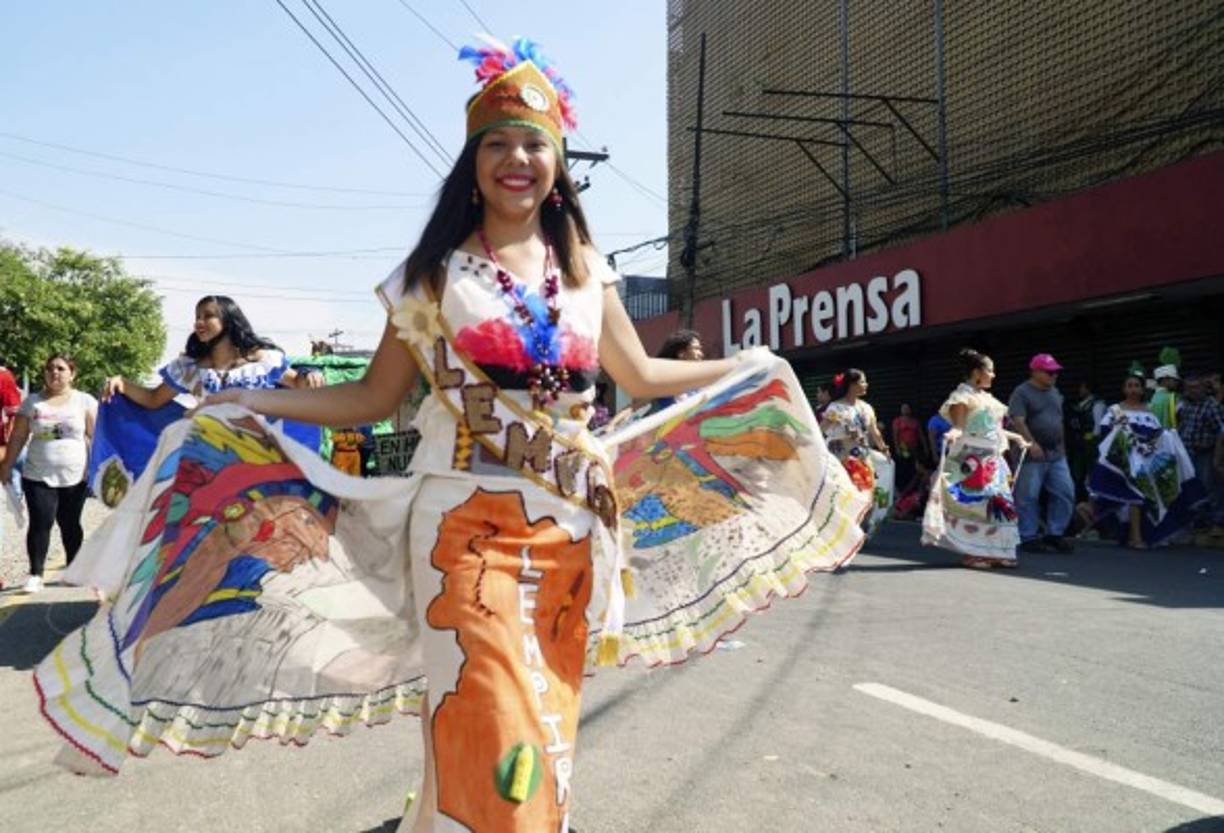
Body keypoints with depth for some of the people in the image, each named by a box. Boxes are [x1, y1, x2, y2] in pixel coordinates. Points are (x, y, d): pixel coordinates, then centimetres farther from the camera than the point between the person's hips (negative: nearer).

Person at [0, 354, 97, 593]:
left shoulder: (85, 401, 1)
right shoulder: (32, 401, 5)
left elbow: (96, 436, -1)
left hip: (75, 477, -1)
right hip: (38, 476, 1)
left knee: (70, 524, 9)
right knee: (40, 524, -4)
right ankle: (36, 574, 4)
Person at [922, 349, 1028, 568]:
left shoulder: (986, 397, 18)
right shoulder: (962, 396, -8)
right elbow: (959, 426, -17)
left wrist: (1014, 436, 35)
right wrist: (952, 434, -39)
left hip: (992, 460, 9)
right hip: (972, 460, -9)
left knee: (998, 503, 6)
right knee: (972, 504, -8)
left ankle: (993, 551, 12)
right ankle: (972, 553, -2)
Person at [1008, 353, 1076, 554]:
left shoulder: (1055, 392, 17)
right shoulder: (1022, 393, -6)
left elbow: (1059, 421, 23)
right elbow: (1018, 421, -16)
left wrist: (1062, 446, 18)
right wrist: (1031, 443, -24)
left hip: (1056, 454, 7)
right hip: (1032, 455, -7)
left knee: (1065, 493, 4)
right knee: (1028, 498, -3)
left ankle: (1054, 534, 15)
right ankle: (1028, 538, 6)